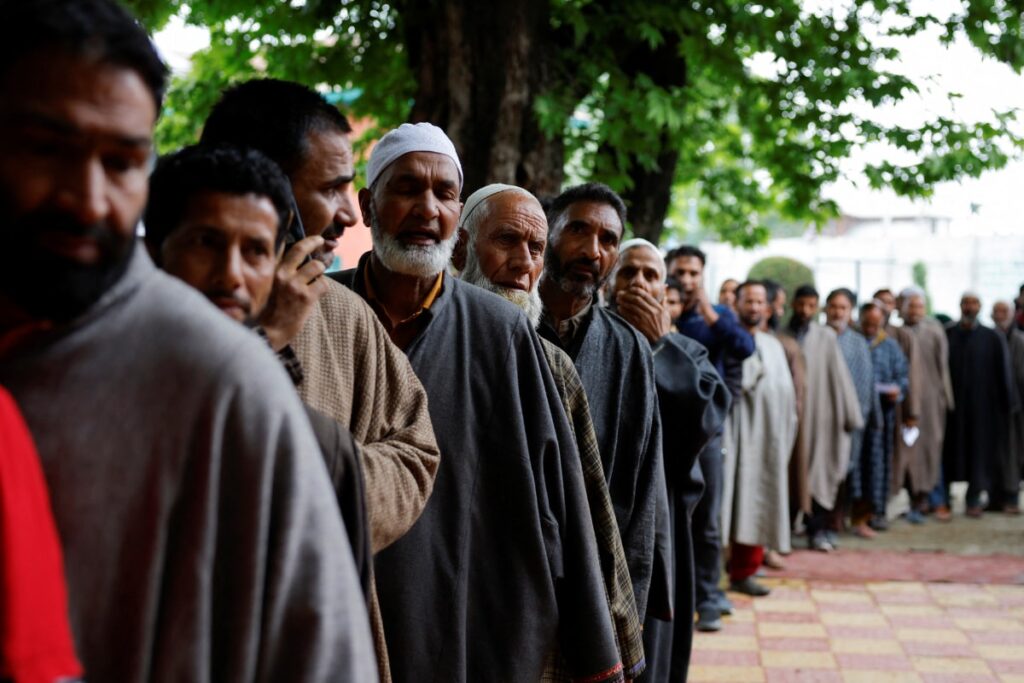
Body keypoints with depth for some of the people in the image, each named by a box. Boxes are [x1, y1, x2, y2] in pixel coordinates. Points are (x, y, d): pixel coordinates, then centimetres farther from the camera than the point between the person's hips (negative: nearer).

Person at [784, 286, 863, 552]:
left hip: (820, 415, 0)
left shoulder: (826, 337, 3)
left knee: (819, 470, 0)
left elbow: (839, 376, 0)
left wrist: (851, 416, -4)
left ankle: (817, 530, 7)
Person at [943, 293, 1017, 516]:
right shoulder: (946, 336, 0)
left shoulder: (993, 338, -1)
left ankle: (974, 499, 14)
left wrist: (1007, 403, -3)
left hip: (982, 404, 0)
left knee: (979, 449, 4)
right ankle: (944, 495, 19)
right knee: (950, 449, 7)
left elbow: (1003, 373, 0)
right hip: (952, 404, 1)